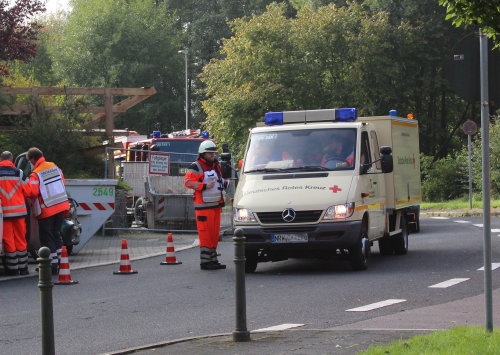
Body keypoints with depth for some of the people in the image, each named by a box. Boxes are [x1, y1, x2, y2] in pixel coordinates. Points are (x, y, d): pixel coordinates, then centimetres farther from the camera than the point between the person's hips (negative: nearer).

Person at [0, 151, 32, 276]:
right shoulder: (19, 172, -2)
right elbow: (27, 191, 3)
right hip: (19, 210, 1)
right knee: (20, 239, 10)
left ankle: (13, 269, 6)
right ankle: (23, 268, 12)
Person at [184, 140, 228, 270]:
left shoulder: (216, 165, 19)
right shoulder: (196, 167, -7)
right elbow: (188, 181, -15)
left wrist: (225, 184, 9)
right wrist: (205, 186, -21)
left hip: (216, 204, 8)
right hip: (204, 205, -8)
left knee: (215, 233, 10)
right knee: (205, 233, -10)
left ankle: (213, 259, 17)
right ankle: (205, 261, -8)